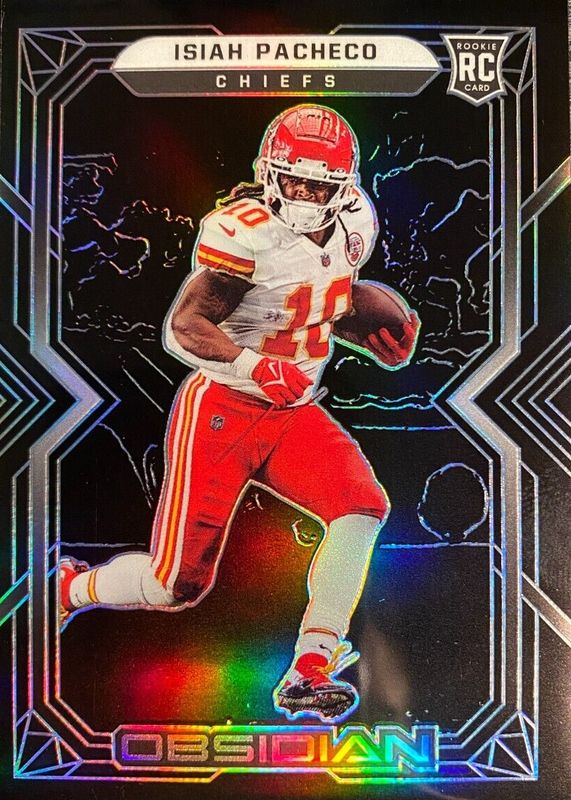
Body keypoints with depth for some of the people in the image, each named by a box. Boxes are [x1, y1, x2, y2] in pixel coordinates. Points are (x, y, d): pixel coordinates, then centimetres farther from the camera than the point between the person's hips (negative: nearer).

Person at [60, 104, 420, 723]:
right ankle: (71, 587, 33)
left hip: (294, 414, 6)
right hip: (220, 411, -6)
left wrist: (382, 339, 3)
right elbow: (183, 327, -21)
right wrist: (255, 364, -36)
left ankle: (307, 676, -8)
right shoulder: (245, 232, -19)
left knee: (362, 506, -19)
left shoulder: (353, 225, 5)